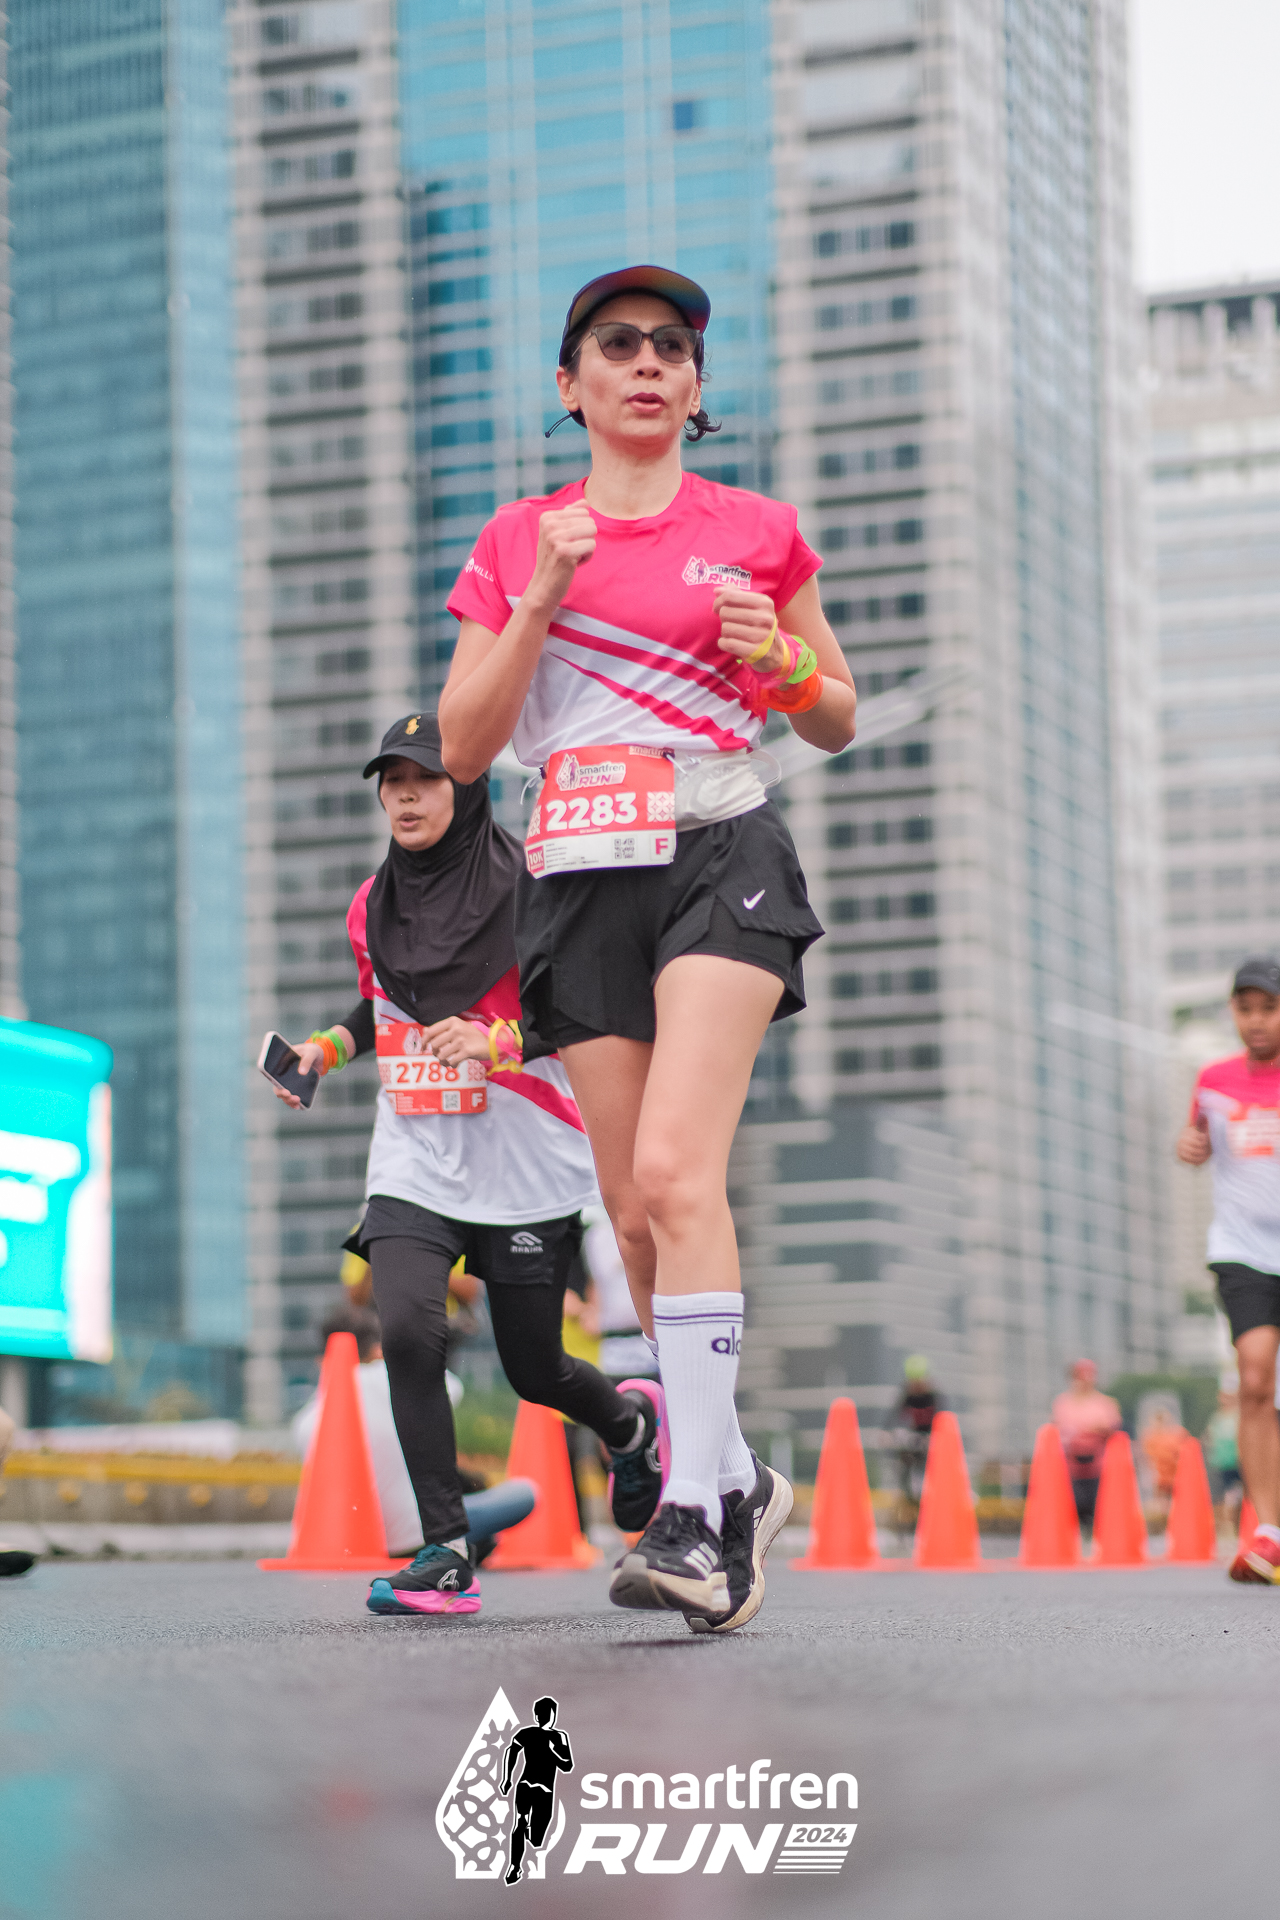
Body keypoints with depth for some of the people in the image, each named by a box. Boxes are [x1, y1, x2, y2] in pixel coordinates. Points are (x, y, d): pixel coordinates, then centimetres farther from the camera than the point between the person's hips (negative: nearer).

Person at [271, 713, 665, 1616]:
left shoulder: (528, 888, -9)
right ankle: (447, 1553, -14)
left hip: (526, 1167, -3)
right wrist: (320, 1050, 8)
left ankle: (631, 1417, 41)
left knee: (534, 1369, 5)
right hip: (414, 1164, 3)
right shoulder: (372, 908, 8)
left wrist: (495, 1042, -24)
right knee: (407, 1330, -20)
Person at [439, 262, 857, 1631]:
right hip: (581, 879, 3)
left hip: (721, 857, -3)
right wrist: (542, 596, -6)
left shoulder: (756, 531, 8)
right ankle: (739, 1480, 19)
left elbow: (836, 725, 16)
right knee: (636, 1212, 2)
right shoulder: (516, 542, 11)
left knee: (674, 1167, -22)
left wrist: (784, 660, -6)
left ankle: (696, 1512, -25)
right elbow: (461, 748, 4)